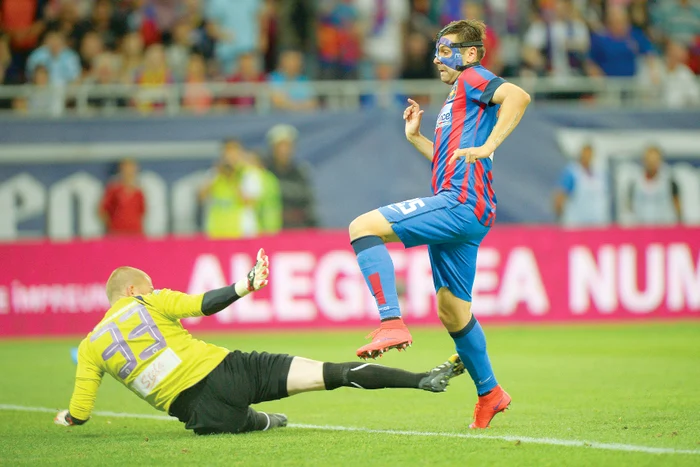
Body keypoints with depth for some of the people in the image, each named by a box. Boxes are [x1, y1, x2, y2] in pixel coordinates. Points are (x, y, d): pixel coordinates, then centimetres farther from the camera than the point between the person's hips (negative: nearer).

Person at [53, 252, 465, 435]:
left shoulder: (90, 348, 13)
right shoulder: (150, 303, 9)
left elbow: (78, 415, 11)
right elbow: (203, 304, -3)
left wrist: (67, 417, 32)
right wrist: (245, 287, 4)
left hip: (198, 412, 2)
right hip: (227, 372, -2)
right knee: (330, 374, -7)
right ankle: (422, 379, -15)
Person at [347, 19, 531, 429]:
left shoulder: (473, 80, 0)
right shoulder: (459, 97, 29)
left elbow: (518, 96, -21)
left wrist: (487, 147, -27)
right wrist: (416, 137, 24)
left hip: (462, 204, -11)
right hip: (461, 210, 11)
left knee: (364, 227, -20)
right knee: (452, 310, 17)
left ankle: (392, 323, -28)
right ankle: (489, 392, 26)